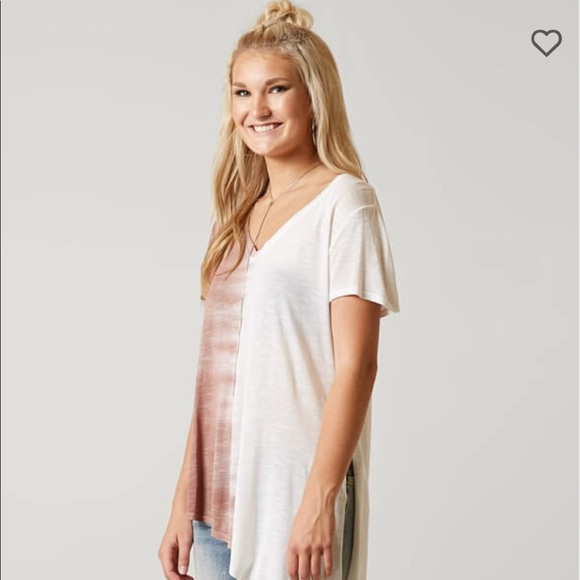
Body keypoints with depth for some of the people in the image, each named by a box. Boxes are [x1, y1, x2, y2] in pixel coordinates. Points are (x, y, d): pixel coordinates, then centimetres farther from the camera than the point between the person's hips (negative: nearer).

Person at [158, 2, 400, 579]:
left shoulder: (343, 202, -5)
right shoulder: (238, 213, 13)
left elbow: (356, 365, -12)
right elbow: (215, 372, 13)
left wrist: (319, 497, -18)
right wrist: (183, 503, 11)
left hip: (294, 494, -6)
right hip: (219, 501, 6)